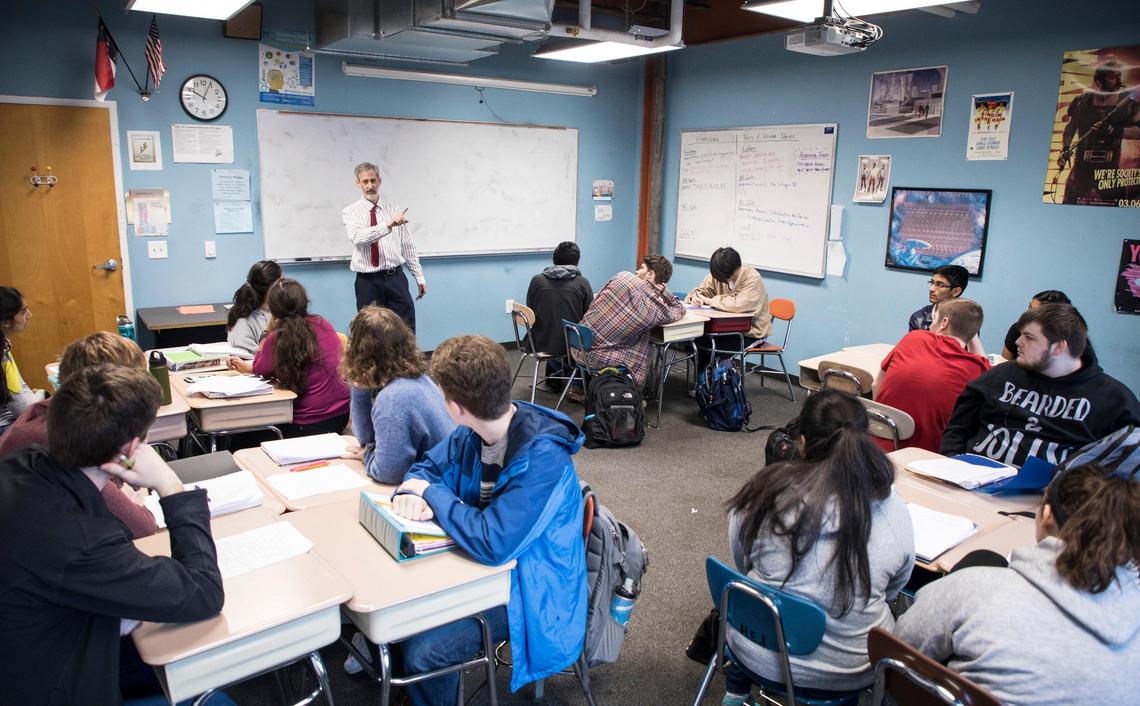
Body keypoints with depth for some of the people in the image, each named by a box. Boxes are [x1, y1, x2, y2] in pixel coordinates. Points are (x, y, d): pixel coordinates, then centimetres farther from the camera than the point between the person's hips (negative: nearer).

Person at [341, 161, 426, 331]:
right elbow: (357, 237, -22)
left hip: (395, 278, 2)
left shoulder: (394, 208, 9)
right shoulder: (350, 212, -1)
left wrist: (419, 277, 9)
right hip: (367, 281, -2)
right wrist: (388, 225, -34)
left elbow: (407, 245, 11)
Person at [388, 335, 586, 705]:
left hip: (530, 588, -7)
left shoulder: (542, 457, -32)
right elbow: (428, 466, 7)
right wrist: (409, 492, -17)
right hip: (484, 563, 7)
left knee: (423, 651, -18)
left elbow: (493, 544, -36)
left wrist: (431, 493, -23)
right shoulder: (473, 433, -8)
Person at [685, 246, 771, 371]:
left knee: (712, 344, -23)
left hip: (751, 332, -6)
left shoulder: (752, 278, -20)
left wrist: (710, 300, -23)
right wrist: (694, 297, -18)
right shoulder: (717, 275, -2)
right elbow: (700, 290, 8)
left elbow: (740, 305, -35)